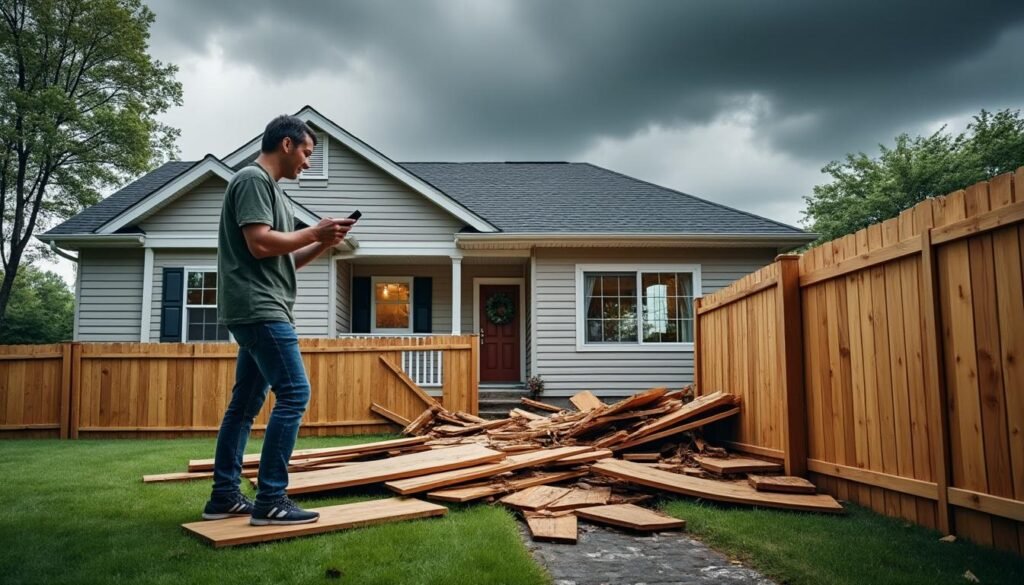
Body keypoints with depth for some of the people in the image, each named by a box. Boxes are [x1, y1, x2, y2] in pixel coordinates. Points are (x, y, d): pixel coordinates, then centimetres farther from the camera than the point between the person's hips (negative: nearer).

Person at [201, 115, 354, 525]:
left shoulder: (269, 187, 23)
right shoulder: (253, 179, -7)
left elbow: (282, 260, 22)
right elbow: (260, 244, -18)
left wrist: (323, 245, 9)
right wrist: (314, 232, -8)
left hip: (258, 312, 11)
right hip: (258, 309, -10)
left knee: (245, 404, 10)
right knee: (293, 394, -14)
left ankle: (224, 496, 16)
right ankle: (270, 500, -12)